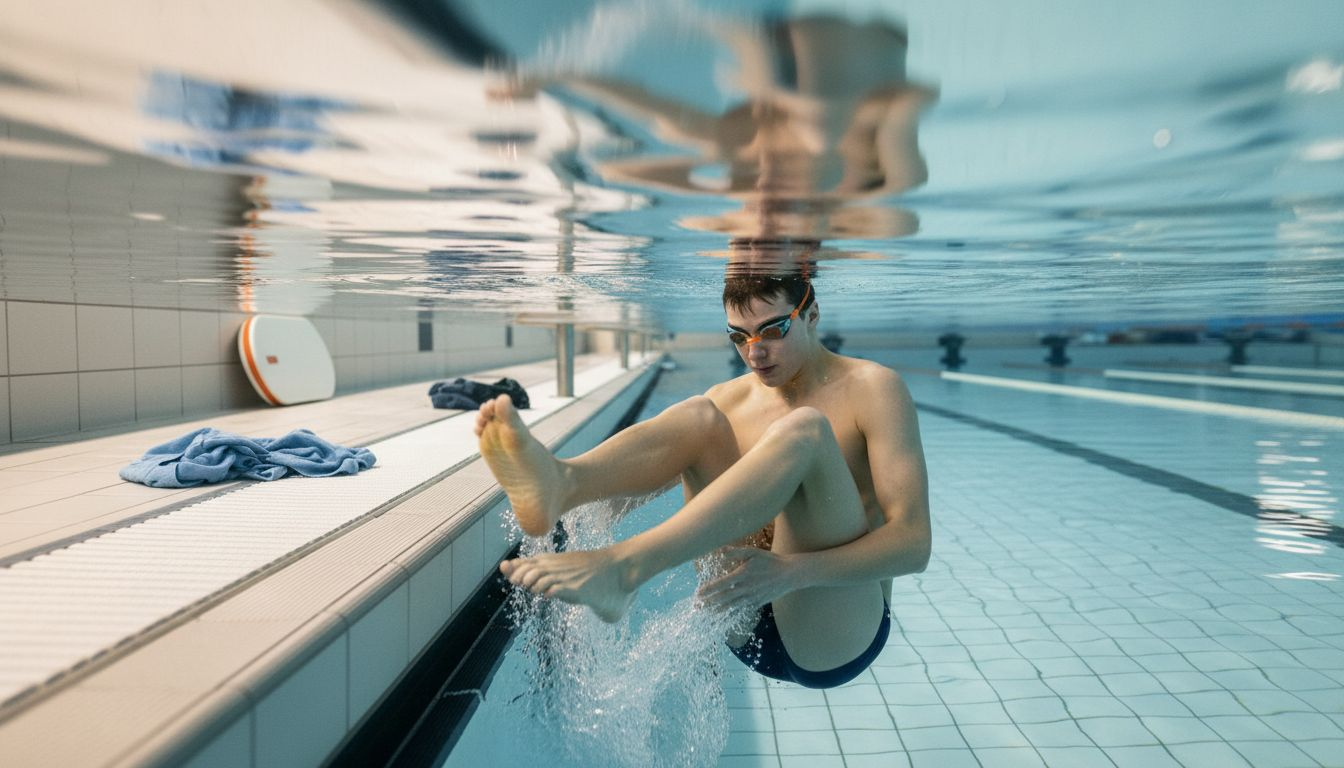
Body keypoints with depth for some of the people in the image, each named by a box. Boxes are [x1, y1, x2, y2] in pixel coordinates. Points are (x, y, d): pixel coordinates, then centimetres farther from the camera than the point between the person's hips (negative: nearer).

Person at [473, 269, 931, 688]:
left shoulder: (871, 389, -4)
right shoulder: (729, 400, 9)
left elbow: (913, 543, -15)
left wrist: (792, 571, -31)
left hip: (839, 633, -4)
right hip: (746, 629, 4)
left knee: (804, 430, -29)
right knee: (698, 418, -14)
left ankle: (619, 569, -42)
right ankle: (559, 484, -40)